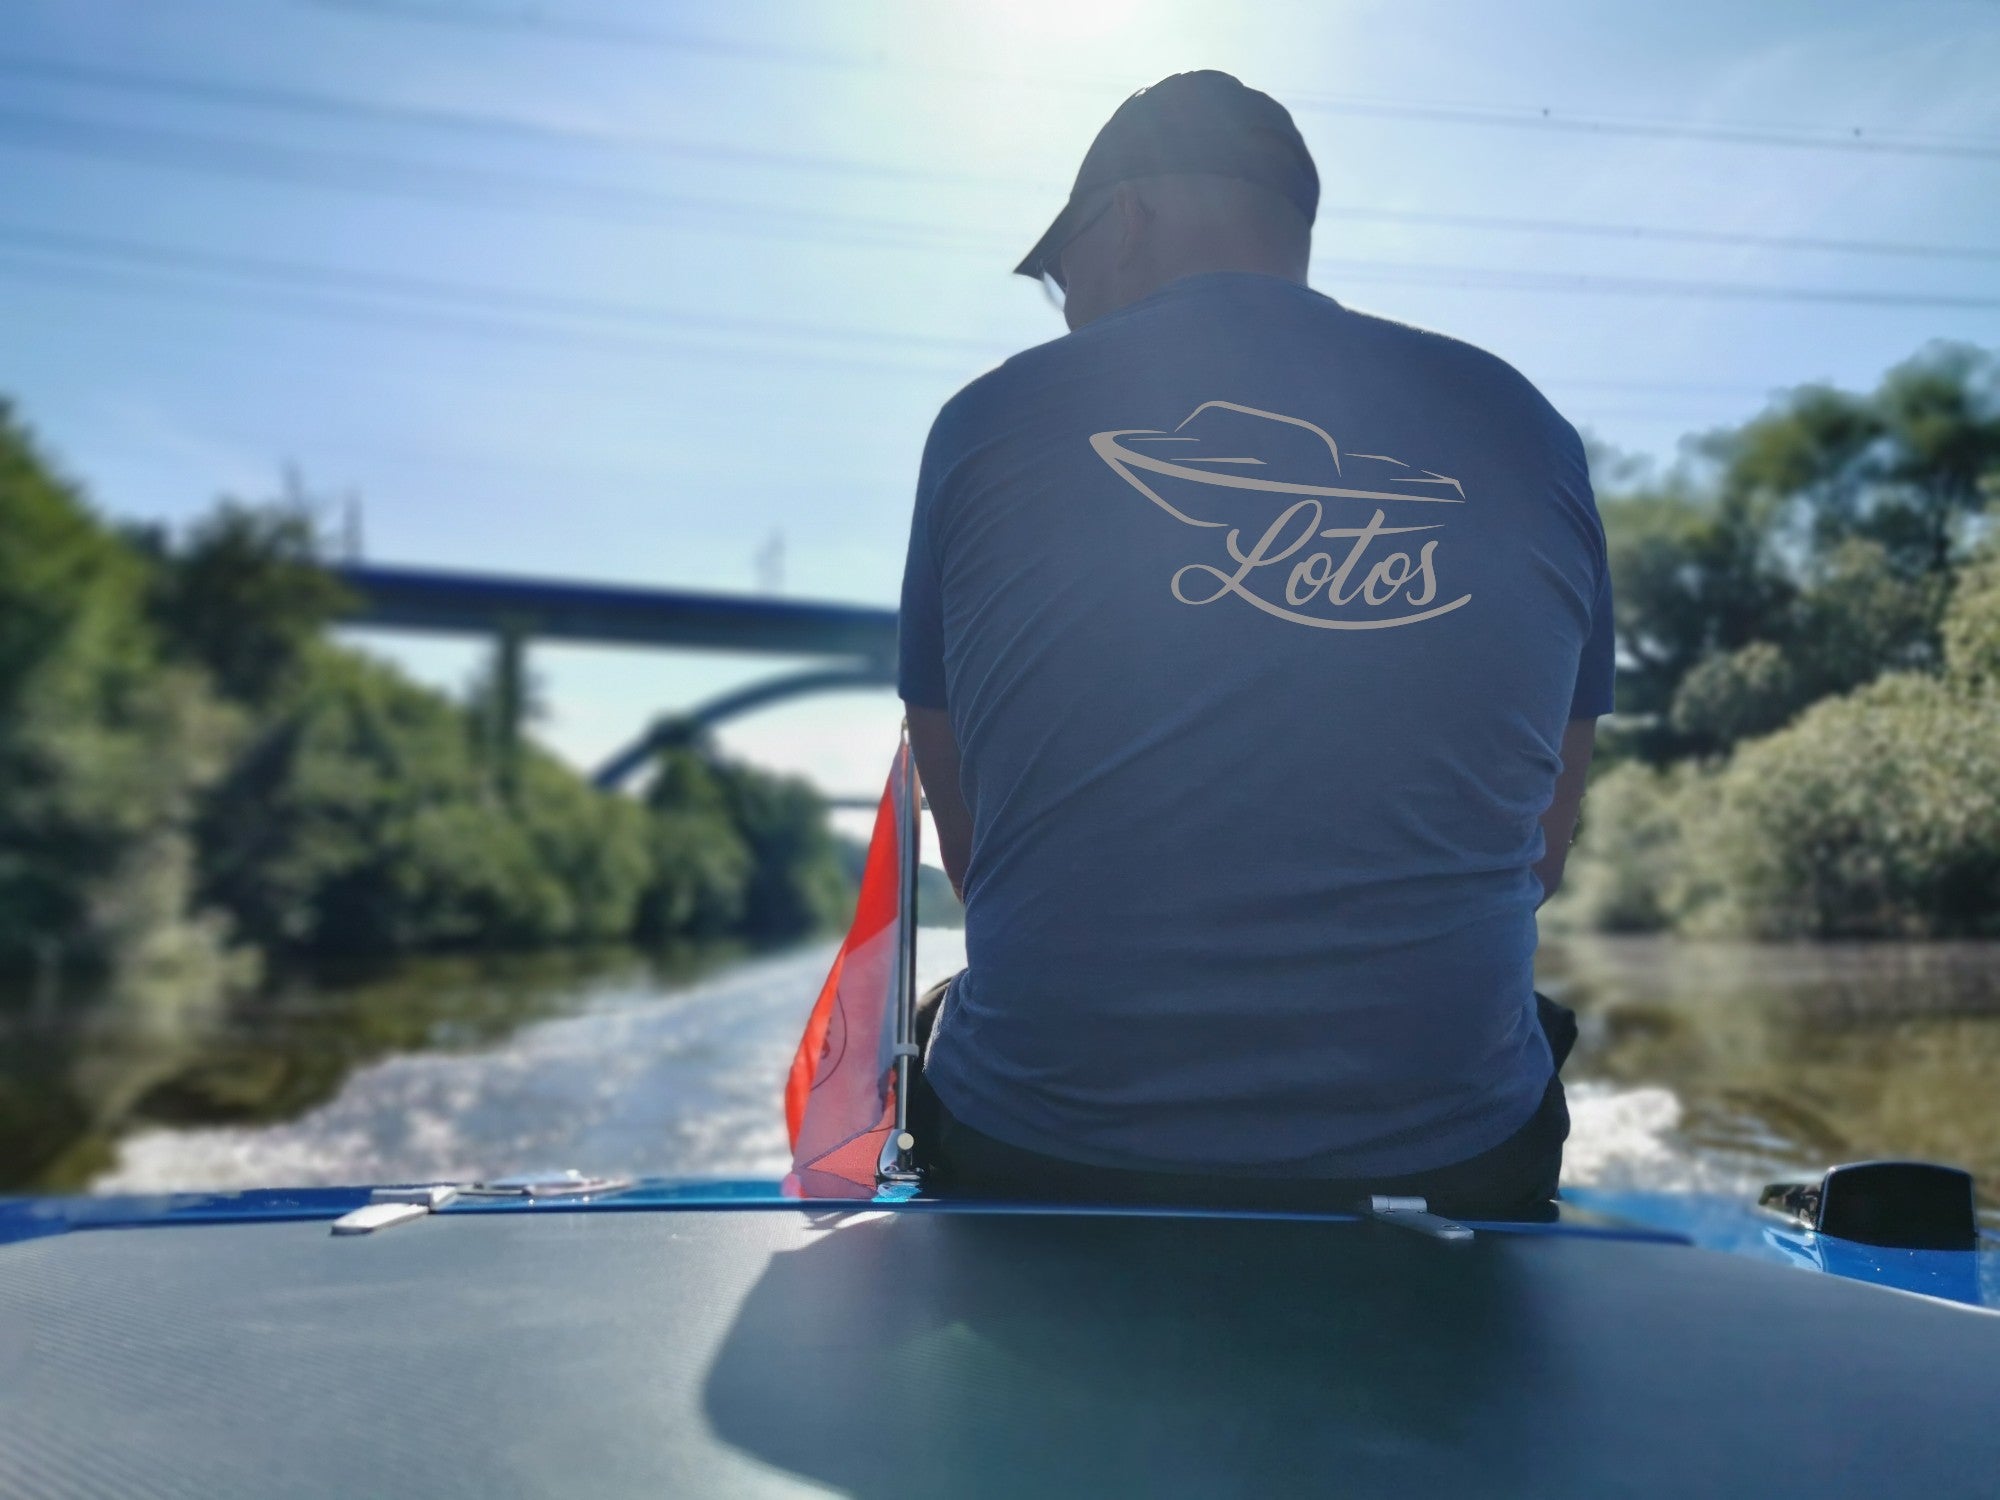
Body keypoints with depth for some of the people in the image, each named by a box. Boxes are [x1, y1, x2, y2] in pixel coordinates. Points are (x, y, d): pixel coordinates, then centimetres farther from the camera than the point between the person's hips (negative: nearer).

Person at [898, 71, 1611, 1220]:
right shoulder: (1531, 433, 3)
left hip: (1039, 1162, -1)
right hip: (1441, 1160, 2)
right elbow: (1543, 850, 10)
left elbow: (968, 846, 7)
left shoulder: (990, 421, -2)